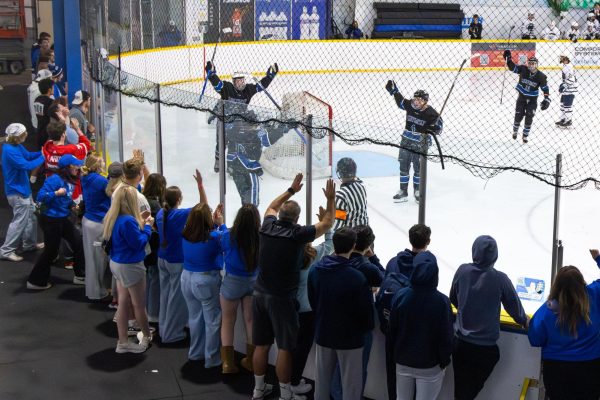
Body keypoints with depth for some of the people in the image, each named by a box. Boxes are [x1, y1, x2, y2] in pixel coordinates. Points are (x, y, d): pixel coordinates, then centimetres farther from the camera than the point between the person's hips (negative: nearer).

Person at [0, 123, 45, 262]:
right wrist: (43, 157, -20)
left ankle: (30, 244, 35)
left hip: (23, 189, 10)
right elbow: (27, 165, -29)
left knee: (31, 216, 21)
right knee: (20, 221, -4)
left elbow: (28, 155, 15)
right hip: (17, 192, -10)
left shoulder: (17, 146, 2)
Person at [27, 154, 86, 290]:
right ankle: (35, 281, 17)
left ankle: (80, 276, 24)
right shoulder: (55, 179, -21)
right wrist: (56, 193, -33)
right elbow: (40, 196, -26)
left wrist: (72, 205, 3)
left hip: (63, 219, 9)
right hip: (51, 220, -9)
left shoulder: (70, 181, 4)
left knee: (78, 243, 11)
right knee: (51, 251, 2)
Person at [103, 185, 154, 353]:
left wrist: (140, 224, 8)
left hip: (117, 263, 9)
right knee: (139, 304, 12)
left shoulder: (113, 218, 2)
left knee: (124, 303, 15)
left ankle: (123, 342, 21)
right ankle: (147, 336, 31)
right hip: (130, 266, -9)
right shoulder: (128, 221, -29)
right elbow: (139, 243, -20)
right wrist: (147, 227, -9)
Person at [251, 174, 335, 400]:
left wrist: (291, 190, 28)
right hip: (282, 298, -6)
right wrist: (331, 198, 12)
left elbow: (271, 207, 23)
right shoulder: (298, 234, -15)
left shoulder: (268, 227, -2)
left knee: (261, 344, 15)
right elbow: (327, 223, 0)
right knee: (284, 348, 3)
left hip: (260, 294, 6)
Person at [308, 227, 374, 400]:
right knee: (351, 385, 8)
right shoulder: (357, 278, -26)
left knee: (322, 379, 19)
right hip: (350, 338, -5)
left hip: (323, 334, 5)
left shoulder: (315, 272, -7)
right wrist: (367, 327, 6)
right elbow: (366, 311, -16)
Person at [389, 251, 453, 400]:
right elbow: (446, 337, -14)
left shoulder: (401, 296, -12)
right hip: (430, 365, -3)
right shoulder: (442, 301, -21)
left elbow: (392, 329, -1)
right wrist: (444, 361, 3)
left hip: (403, 361, 3)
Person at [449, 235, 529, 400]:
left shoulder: (462, 271, -7)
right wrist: (524, 321, 21)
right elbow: (514, 306, -1)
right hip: (486, 348, -2)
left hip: (461, 344, 2)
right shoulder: (500, 279, -14)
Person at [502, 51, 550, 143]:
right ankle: (515, 130, 28)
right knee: (519, 115, 0)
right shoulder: (523, 69, -12)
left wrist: (546, 99, -16)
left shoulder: (541, 76, -14)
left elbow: (545, 88, -8)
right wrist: (508, 58, -32)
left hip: (532, 99, -1)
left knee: (529, 117, -8)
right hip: (522, 96, 1)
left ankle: (525, 135, 8)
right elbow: (512, 67, -15)